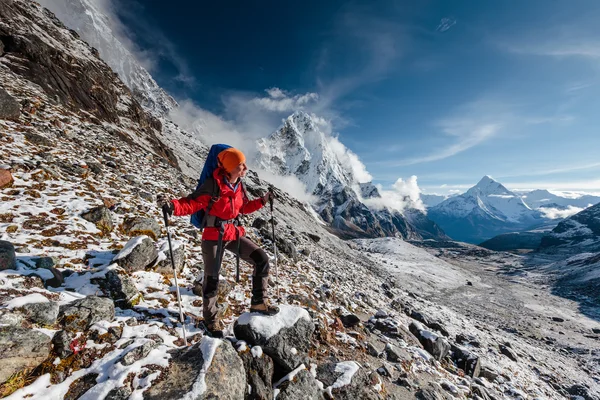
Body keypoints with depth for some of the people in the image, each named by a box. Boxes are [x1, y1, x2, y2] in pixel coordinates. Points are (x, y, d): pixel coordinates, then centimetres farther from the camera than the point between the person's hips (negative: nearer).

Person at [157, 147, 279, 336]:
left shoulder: (239, 186, 6)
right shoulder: (213, 184, -15)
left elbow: (244, 207, 19)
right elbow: (192, 203, -18)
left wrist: (263, 200, 16)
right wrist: (172, 206, -34)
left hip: (234, 234, 7)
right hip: (214, 236, -6)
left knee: (261, 258, 0)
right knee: (212, 277, 6)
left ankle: (259, 302, 15)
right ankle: (210, 317, 32)